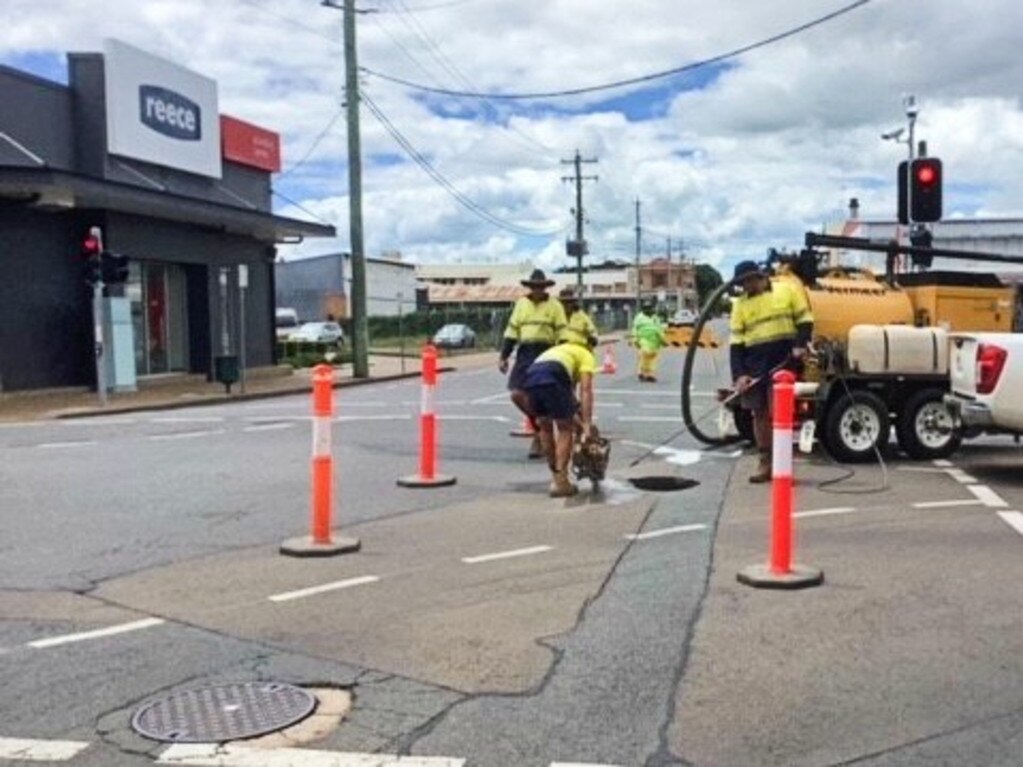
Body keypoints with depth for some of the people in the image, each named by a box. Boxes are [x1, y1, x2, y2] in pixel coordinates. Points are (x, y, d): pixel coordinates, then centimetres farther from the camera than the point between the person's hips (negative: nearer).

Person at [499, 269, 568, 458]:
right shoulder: (521, 303, 11)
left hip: (546, 353, -4)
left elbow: (562, 334, -4)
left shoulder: (554, 305, -1)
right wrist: (504, 356, 8)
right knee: (517, 394, -4)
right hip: (525, 352, 4)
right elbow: (512, 331, 12)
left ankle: (539, 439, 8)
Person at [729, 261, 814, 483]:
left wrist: (800, 345, -12)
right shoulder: (740, 304, 9)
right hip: (754, 367, 4)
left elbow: (805, 320, 5)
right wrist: (739, 374, -4)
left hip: (782, 363, -3)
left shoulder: (787, 289, 2)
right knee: (759, 414, 6)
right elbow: (736, 343, 5)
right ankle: (765, 462, 13)